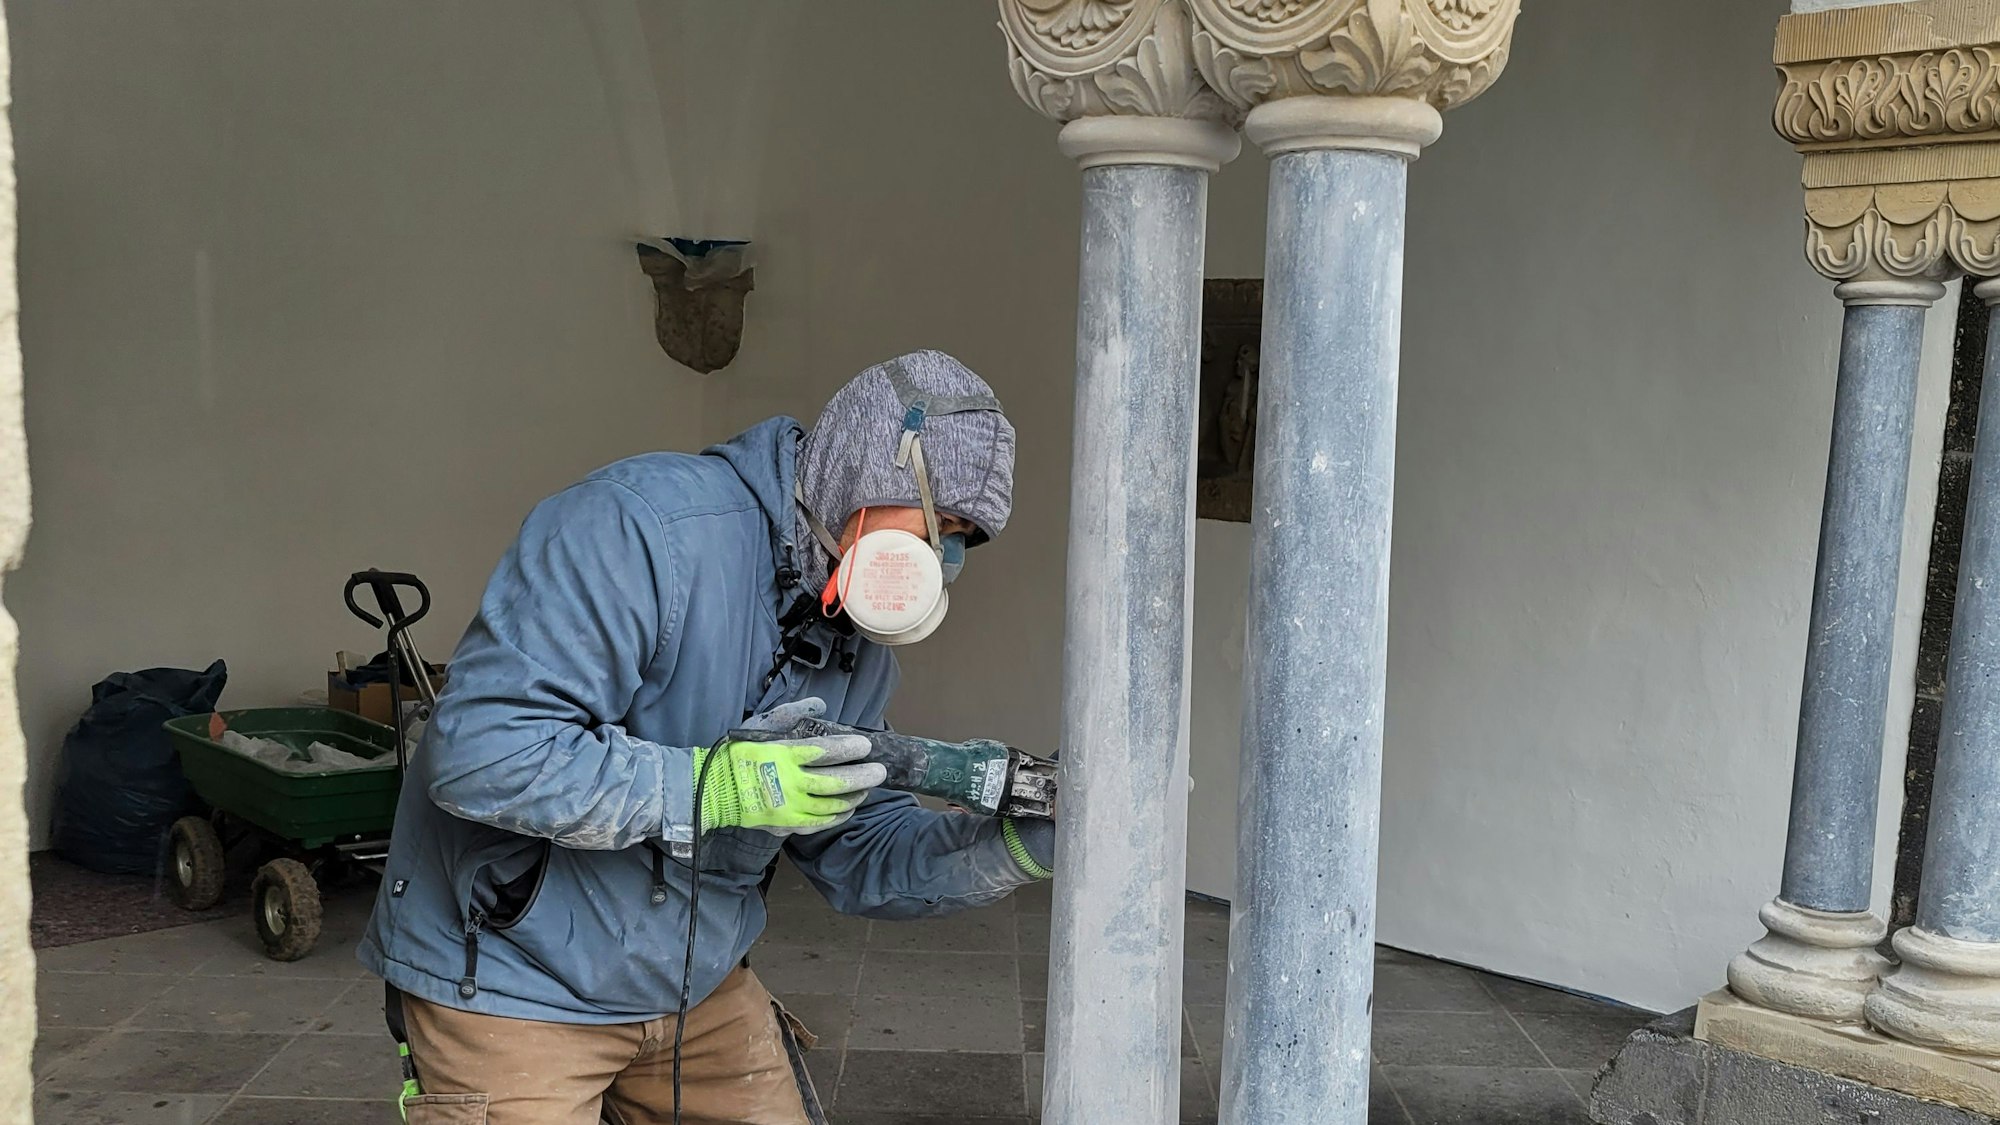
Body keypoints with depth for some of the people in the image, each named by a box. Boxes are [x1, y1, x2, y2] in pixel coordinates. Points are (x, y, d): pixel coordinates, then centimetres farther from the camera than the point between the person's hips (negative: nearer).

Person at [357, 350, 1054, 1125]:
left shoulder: (858, 646, 2)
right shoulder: (641, 528, -26)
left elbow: (861, 856, 3)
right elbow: (480, 753, -32)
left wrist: (1019, 845, -12)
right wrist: (710, 786, -32)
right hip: (510, 989, -7)